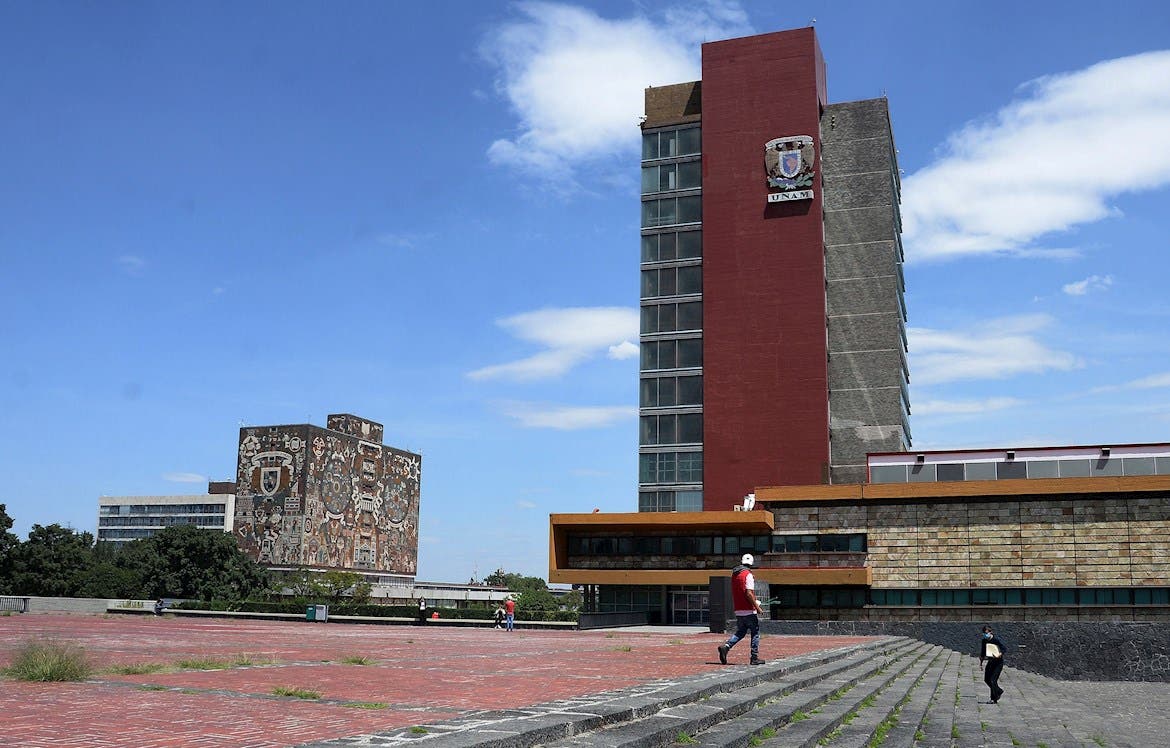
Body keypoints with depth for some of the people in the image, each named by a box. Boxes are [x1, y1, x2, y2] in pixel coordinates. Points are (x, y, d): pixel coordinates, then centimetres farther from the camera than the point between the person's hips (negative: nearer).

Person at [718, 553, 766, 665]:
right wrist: (757, 607, -14)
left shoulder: (734, 574, 11)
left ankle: (726, 646, -7)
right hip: (749, 610, -7)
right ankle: (755, 658, 6)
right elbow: (749, 593, -20)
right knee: (755, 633, 5)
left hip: (738, 610, 7)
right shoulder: (748, 575, -13)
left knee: (740, 632, 14)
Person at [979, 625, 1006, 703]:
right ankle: (999, 691, 29)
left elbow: (1003, 649, -20)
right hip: (990, 661, 7)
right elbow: (982, 652, 13)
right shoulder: (984, 641, 2)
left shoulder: (996, 639, -17)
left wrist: (998, 655, -36)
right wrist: (981, 662, 13)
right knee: (986, 679, 8)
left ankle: (994, 699, 3)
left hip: (998, 661, -7)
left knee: (993, 680, -12)